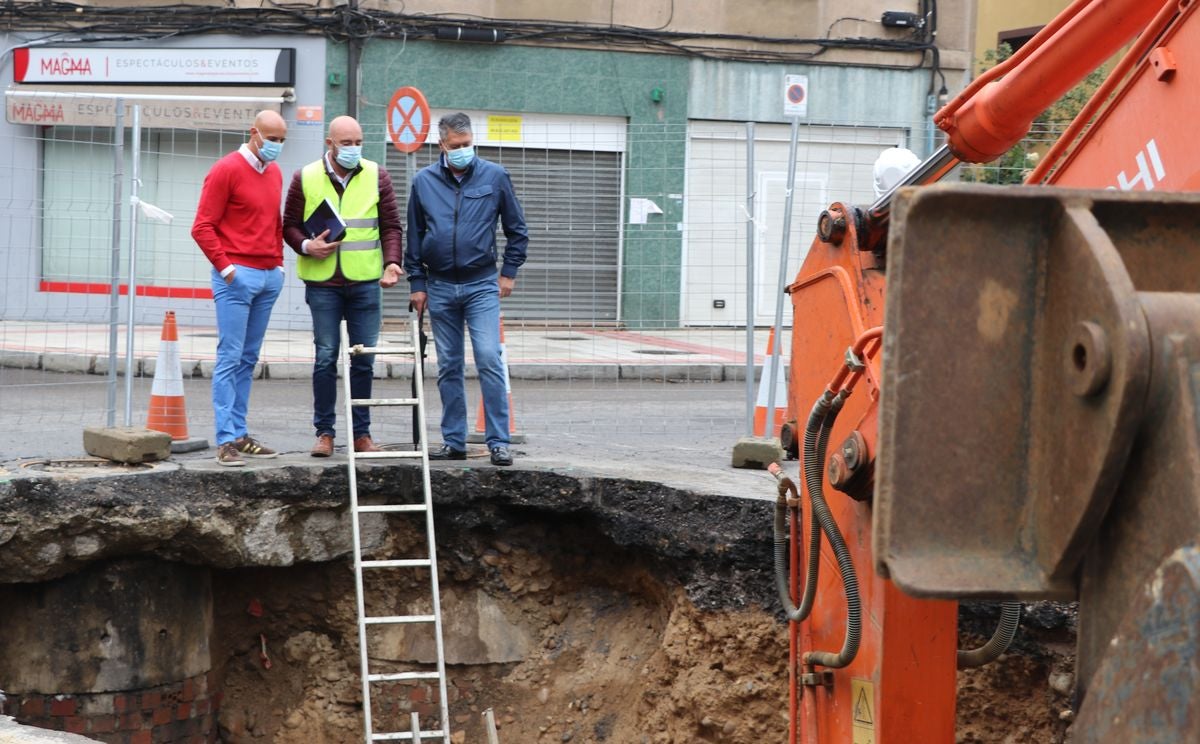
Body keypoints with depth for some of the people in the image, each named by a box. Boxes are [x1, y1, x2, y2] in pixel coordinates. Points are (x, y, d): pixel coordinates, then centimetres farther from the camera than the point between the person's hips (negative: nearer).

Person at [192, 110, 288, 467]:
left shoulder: (274, 173, 15)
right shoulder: (227, 170, -7)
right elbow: (202, 227, -10)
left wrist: (279, 262, 14)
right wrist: (225, 267, -14)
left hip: (268, 277, 7)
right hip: (237, 276, -7)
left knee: (248, 360, 10)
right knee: (230, 358, -8)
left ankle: (239, 434, 14)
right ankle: (226, 441, -8)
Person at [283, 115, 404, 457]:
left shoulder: (376, 176, 6)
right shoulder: (305, 178, 3)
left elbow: (391, 225, 7)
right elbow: (290, 224, 8)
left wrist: (391, 261, -8)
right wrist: (307, 246, -12)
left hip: (365, 282, 1)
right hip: (322, 284, -1)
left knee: (364, 359, 4)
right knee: (326, 358, 0)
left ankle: (361, 432, 12)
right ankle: (325, 432, 7)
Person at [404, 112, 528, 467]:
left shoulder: (495, 177, 0)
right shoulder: (424, 182, 5)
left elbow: (517, 230, 8)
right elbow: (414, 236, 11)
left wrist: (509, 272, 3)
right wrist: (417, 283, 7)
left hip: (482, 286, -2)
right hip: (440, 287, 2)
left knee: (490, 361, -12)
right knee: (448, 367, 7)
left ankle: (499, 441, -9)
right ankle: (453, 441, 14)